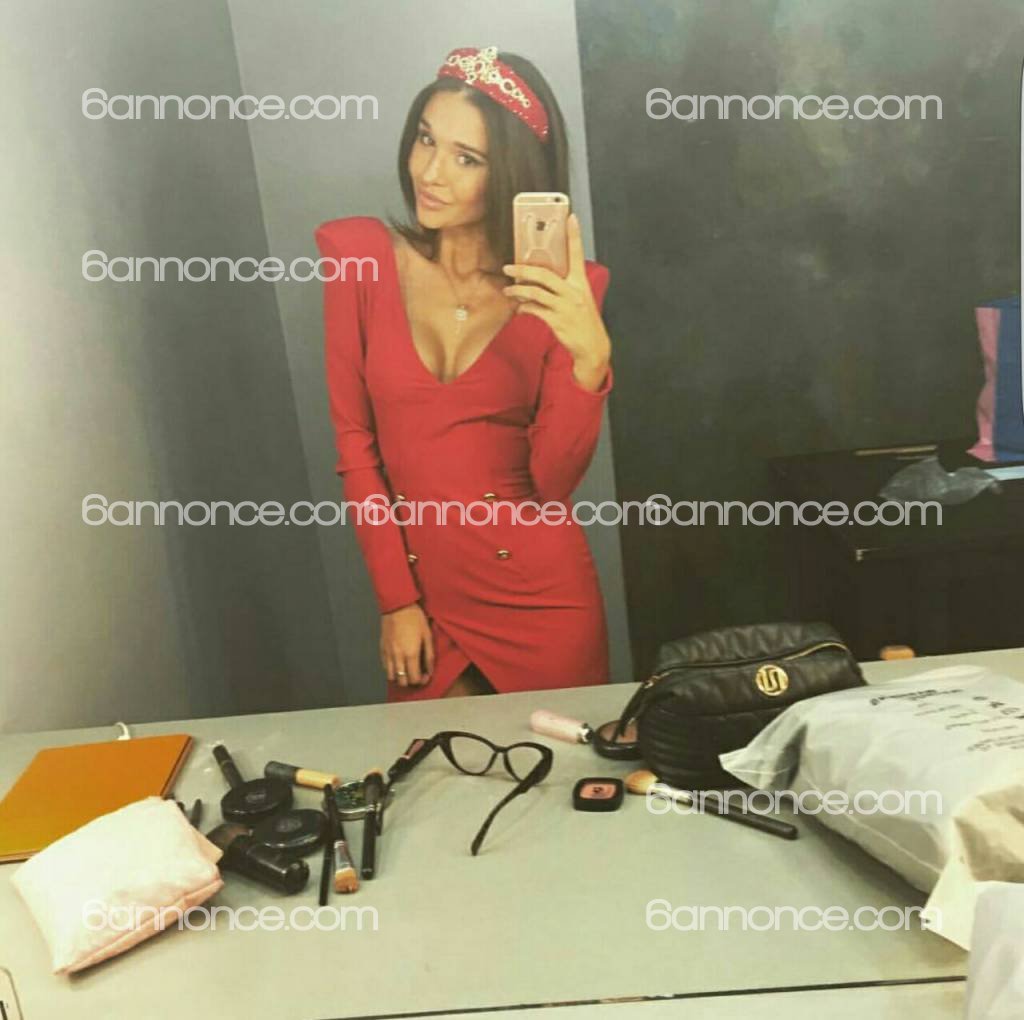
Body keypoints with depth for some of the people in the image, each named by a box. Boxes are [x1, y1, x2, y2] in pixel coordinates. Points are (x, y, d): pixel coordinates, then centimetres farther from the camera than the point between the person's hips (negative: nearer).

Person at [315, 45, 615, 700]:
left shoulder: (560, 293, -7)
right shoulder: (361, 256, -6)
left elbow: (554, 482, -13)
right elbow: (356, 444, -3)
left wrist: (590, 359, -28)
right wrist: (396, 600, -5)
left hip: (541, 593, 0)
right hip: (418, 587, 1)